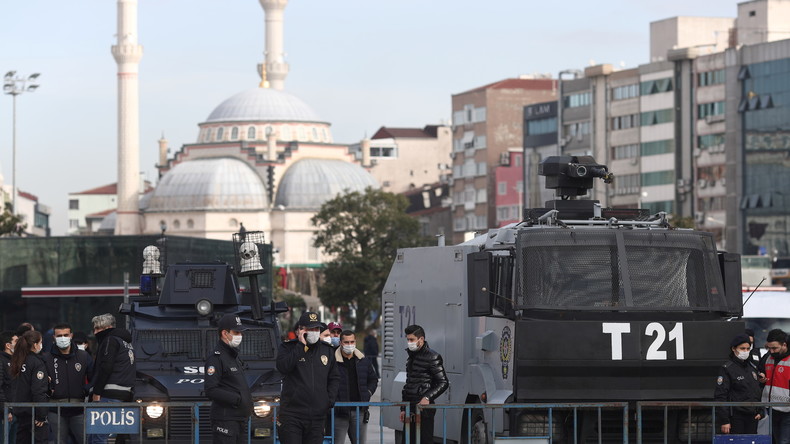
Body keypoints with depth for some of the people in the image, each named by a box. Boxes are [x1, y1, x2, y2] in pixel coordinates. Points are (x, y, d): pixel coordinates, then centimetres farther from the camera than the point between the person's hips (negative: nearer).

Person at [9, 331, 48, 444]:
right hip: (33, 412, -8)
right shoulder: (37, 363, -14)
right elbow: (39, 390, -19)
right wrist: (41, 415, -16)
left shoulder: (17, 361, 9)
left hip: (19, 411, 8)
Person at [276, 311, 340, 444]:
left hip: (317, 417, 4)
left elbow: (334, 378, 21)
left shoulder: (327, 350, 13)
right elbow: (283, 367, -19)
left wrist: (330, 400, 6)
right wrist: (301, 345, -17)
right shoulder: (288, 348, 1)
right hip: (292, 414, -4)